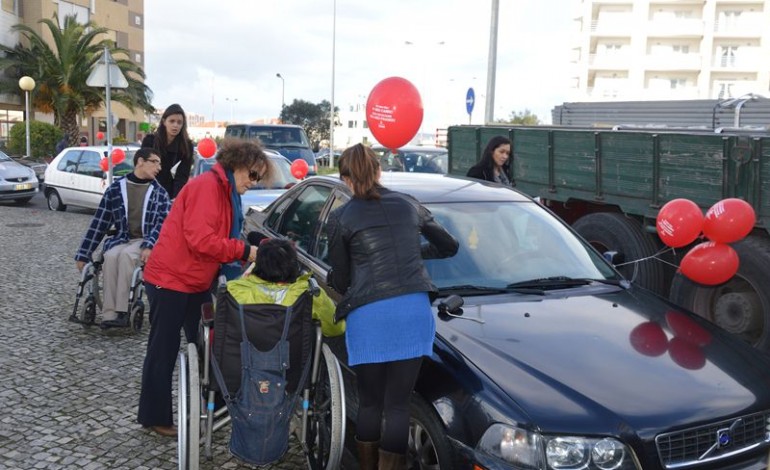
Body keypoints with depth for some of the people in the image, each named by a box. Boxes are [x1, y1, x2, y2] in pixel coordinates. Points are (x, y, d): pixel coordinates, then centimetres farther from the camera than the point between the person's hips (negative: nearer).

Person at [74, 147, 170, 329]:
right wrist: (83, 255, 6)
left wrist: (149, 246, -25)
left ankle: (121, 311, -34)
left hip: (147, 242, -1)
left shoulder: (159, 192, 5)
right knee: (111, 256, -31)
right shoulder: (116, 188, 6)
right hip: (121, 239, 2)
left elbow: (163, 223, -6)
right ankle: (109, 314, -30)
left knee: (126, 255, -33)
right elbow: (99, 222, 7)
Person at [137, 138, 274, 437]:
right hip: (170, 280, -10)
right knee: (164, 350, 2)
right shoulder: (207, 186, -19)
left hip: (196, 282, 10)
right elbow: (200, 239, -27)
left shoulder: (226, 192, 12)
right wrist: (243, 251, -21)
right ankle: (155, 417, 15)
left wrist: (246, 255, -1)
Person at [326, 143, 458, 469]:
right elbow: (449, 246, 27)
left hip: (369, 315, -2)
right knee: (398, 405, 8)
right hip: (414, 310, 3)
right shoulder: (409, 204, 15)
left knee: (370, 402, 14)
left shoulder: (341, 217, 5)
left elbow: (340, 280, 11)